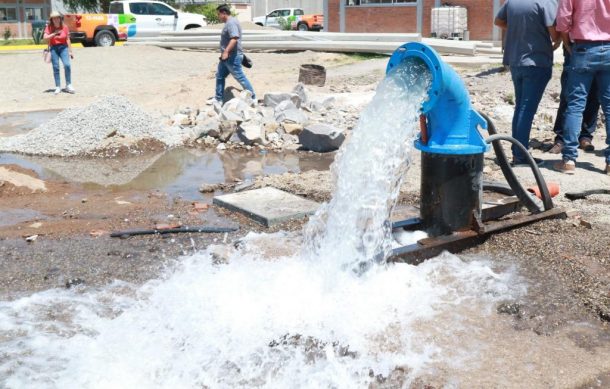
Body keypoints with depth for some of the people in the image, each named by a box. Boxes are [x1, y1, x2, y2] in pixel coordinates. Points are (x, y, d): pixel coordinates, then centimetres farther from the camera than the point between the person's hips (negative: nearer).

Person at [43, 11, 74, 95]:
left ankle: (68, 85, -6)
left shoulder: (64, 27, 3)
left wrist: (70, 51, 6)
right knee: (55, 68, -1)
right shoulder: (49, 27, 2)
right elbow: (45, 37, -9)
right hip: (53, 48, 0)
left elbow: (68, 39, 7)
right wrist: (55, 33, -16)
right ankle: (58, 87, 7)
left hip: (63, 48, 0)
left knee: (67, 65, -18)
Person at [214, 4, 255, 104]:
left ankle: (253, 98, 3)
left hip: (232, 57, -11)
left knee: (240, 78, -5)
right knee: (219, 76, 13)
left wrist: (226, 51, -32)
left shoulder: (231, 23, -18)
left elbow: (234, 39, -30)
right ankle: (218, 99, 19)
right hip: (227, 57, 11)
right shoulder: (229, 22, 16)